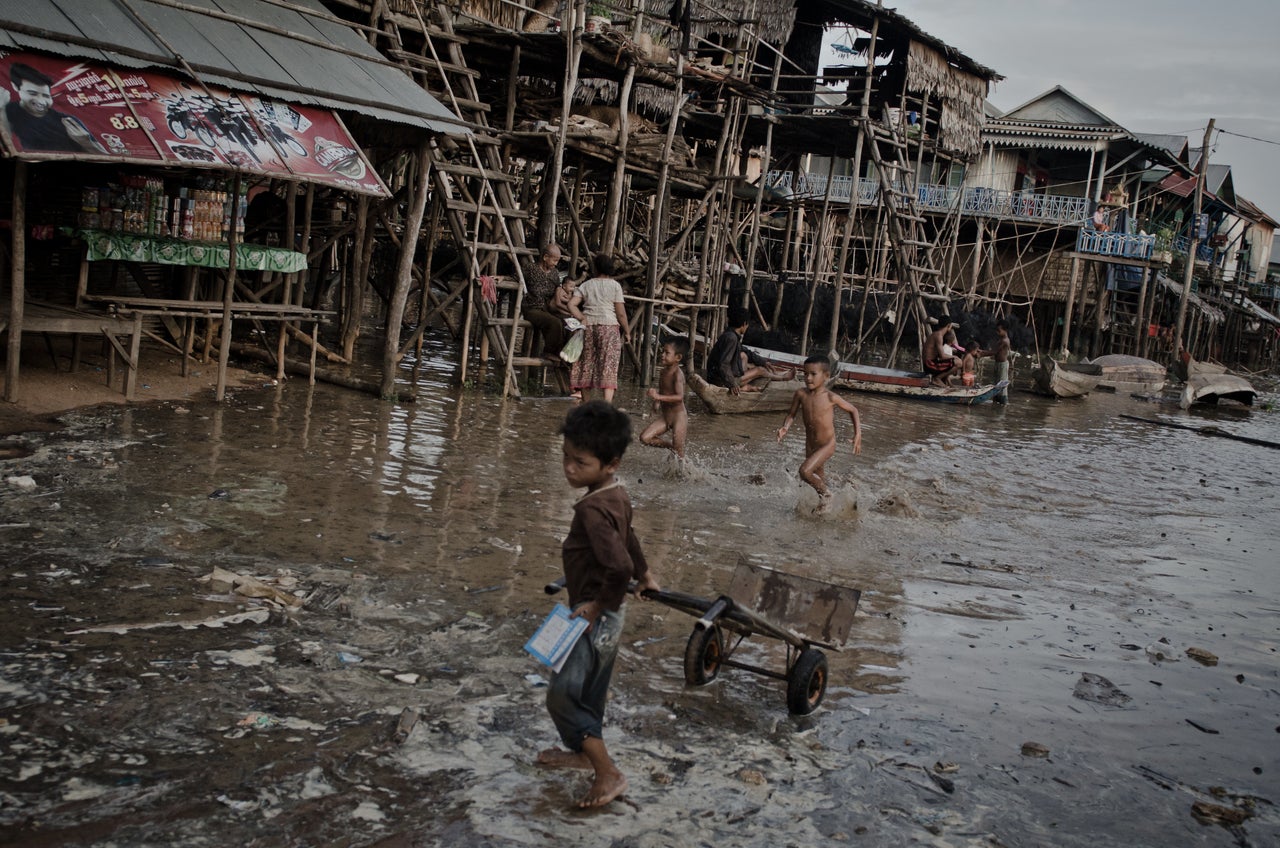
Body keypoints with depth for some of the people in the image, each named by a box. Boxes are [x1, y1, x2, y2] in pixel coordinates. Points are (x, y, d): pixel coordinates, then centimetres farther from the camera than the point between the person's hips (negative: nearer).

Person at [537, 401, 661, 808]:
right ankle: (582, 752, 45)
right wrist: (644, 573, 39)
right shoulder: (618, 496, 3)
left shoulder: (592, 509, -28)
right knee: (589, 692, 25)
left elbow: (619, 565, -39)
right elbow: (626, 538, 22)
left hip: (594, 619, -9)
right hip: (609, 619, 9)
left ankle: (609, 774, 5)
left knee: (562, 695, -1)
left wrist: (598, 606, -23)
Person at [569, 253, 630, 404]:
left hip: (588, 326, 3)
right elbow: (621, 313, -3)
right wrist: (627, 331, 7)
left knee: (587, 361, 13)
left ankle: (582, 393, 18)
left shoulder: (586, 285, 9)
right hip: (609, 326, -3)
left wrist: (582, 318, 2)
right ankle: (608, 401, -15)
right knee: (608, 364, -5)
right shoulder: (615, 285, -1)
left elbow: (571, 304, -1)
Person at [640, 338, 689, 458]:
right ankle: (670, 446, 16)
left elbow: (680, 396, -30)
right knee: (645, 437, -3)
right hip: (664, 415, 8)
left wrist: (659, 397, -38)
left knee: (679, 452, -4)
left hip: (678, 415, -8)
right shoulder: (663, 372, 5)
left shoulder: (678, 374, -19)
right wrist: (656, 402, 5)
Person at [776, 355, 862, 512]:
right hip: (810, 445, 5)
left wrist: (858, 435, -12)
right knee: (818, 478, 21)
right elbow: (791, 414, 3)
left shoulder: (831, 397, -20)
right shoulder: (801, 394, -11)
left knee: (805, 471, -21)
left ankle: (825, 493, 6)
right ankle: (823, 502, 46)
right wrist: (785, 427, -18)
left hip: (827, 445, -5)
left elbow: (853, 410, -5)